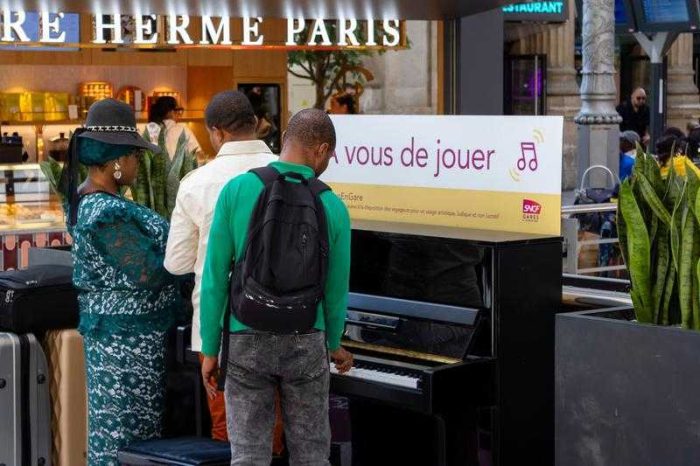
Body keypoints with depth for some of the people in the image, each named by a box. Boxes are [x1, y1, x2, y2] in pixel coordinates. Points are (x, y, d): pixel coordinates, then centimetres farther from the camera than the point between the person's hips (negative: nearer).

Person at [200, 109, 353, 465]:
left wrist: (209, 350, 2)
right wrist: (333, 345, 23)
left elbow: (215, 277, -7)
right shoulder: (332, 207, -5)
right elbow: (336, 289, 4)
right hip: (305, 342, 0)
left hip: (248, 342, 0)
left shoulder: (236, 190, -7)